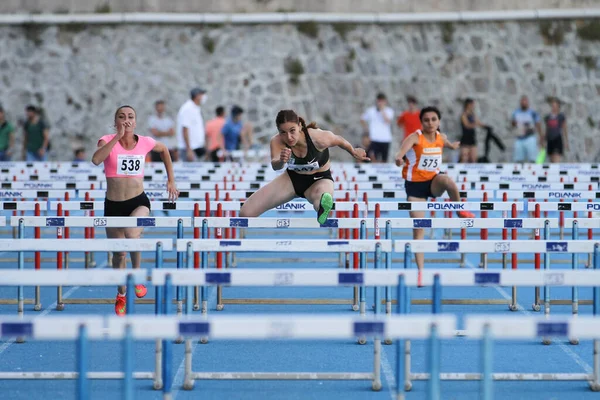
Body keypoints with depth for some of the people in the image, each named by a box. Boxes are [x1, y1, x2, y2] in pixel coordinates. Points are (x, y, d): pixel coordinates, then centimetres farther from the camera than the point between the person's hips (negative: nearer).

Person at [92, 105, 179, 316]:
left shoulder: (145, 142, -1)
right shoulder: (108, 140, -7)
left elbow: (164, 150, 22)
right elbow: (96, 159, -28)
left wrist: (171, 180, 20)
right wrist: (118, 136, -28)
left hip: (138, 202, -1)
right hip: (113, 205, 1)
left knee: (132, 234, -31)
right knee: (118, 252, 10)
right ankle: (121, 294, 33)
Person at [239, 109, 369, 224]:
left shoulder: (318, 138, -31)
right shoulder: (277, 142, -25)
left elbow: (339, 140, -8)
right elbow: (275, 166, -43)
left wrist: (354, 153, 12)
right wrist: (281, 161, -68)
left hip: (319, 180, -3)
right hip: (292, 178, 3)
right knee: (246, 213, -8)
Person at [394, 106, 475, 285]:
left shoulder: (441, 137, 1)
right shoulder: (415, 137, -16)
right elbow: (405, 145, -39)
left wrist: (453, 146, 49)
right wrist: (399, 156, -62)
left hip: (434, 181, 3)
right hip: (415, 184, -3)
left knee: (447, 180, -35)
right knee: (418, 230, -8)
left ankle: (460, 210, -8)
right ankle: (421, 270, -3)